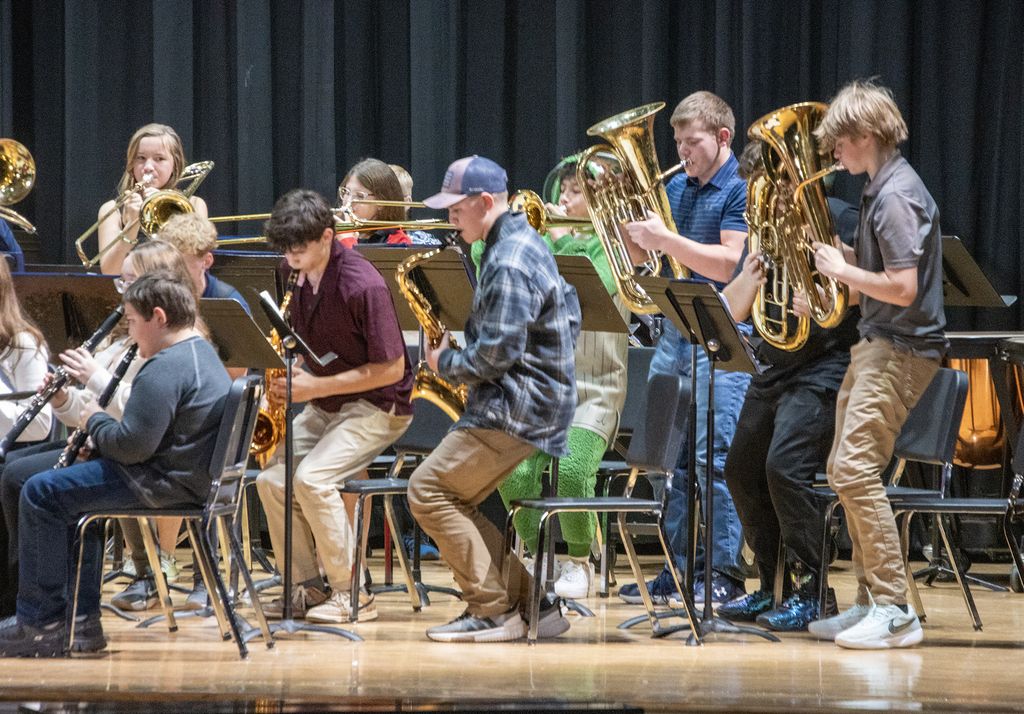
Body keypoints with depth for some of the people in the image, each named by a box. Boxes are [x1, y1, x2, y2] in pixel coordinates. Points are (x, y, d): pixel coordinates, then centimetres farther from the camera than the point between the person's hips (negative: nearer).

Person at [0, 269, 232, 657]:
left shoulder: (164, 369, -20)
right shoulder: (202, 353, 16)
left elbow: (132, 444, -25)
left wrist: (95, 421, -6)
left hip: (166, 482, -11)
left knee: (42, 494, -8)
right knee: (75, 494, 28)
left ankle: (41, 622, -4)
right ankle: (83, 620, 22)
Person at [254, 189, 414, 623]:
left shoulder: (363, 285, -22)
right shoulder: (296, 276, 2)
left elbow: (391, 368, -20)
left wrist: (317, 386, -22)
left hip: (377, 408, -8)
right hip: (323, 408, 8)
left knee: (312, 478, -27)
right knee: (271, 479, -12)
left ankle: (351, 594, -16)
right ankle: (305, 586, 0)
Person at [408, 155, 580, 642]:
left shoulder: (509, 265, -18)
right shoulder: (525, 244, 16)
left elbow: (497, 353, -24)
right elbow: (569, 313, 25)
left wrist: (446, 363, -5)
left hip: (516, 413, -11)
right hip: (541, 402, 11)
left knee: (429, 490, -10)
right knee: (458, 502, 14)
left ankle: (493, 611, -10)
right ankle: (532, 602, 10)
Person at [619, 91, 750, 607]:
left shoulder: (742, 190, -6)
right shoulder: (676, 188, 17)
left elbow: (730, 263, -17)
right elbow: (643, 254, 20)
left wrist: (665, 239, -20)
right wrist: (632, 230, 0)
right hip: (676, 329, 8)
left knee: (713, 457, -10)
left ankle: (725, 574, -7)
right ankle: (678, 569, 12)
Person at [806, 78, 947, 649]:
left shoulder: (897, 197, -18)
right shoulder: (883, 190, 14)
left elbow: (902, 288, -25)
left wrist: (841, 270, -14)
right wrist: (838, 253, 10)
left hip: (902, 349, -11)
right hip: (879, 345, 11)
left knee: (856, 468, -17)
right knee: (846, 470, 13)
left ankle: (896, 612, -16)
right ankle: (872, 602, 19)